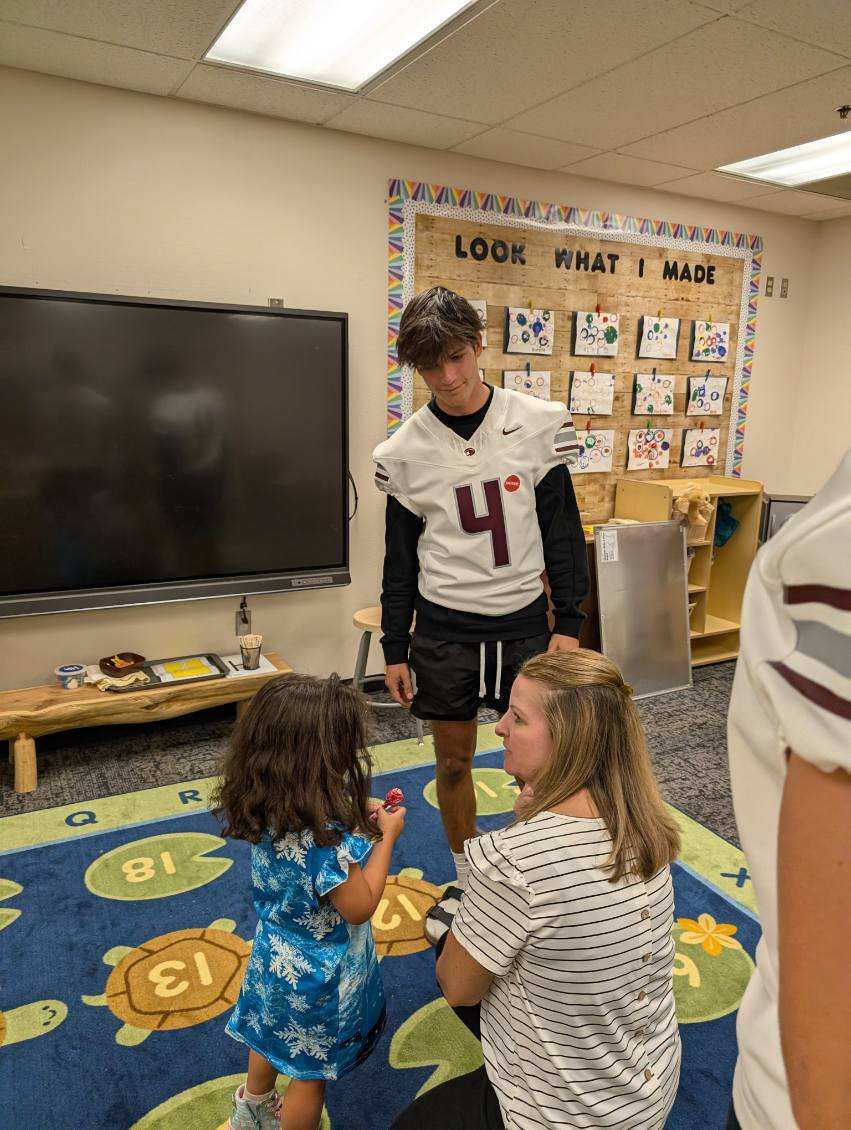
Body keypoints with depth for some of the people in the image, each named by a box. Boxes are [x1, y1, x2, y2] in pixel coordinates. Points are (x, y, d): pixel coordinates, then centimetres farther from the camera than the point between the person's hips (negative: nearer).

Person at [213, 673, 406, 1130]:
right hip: (319, 973, -8)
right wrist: (385, 835, -21)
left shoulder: (263, 808, -17)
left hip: (275, 954, 8)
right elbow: (359, 906, -27)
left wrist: (358, 820, -6)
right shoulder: (324, 837, -41)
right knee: (311, 1070, 20)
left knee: (273, 1038, 35)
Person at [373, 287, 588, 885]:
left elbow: (563, 529, 0)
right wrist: (395, 649, 5)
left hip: (525, 622, 0)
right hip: (444, 629, 1)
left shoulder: (541, 423, -5)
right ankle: (469, 879, 35)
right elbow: (401, 558, 4)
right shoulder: (403, 451, -3)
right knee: (454, 760, 12)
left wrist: (569, 622, -2)